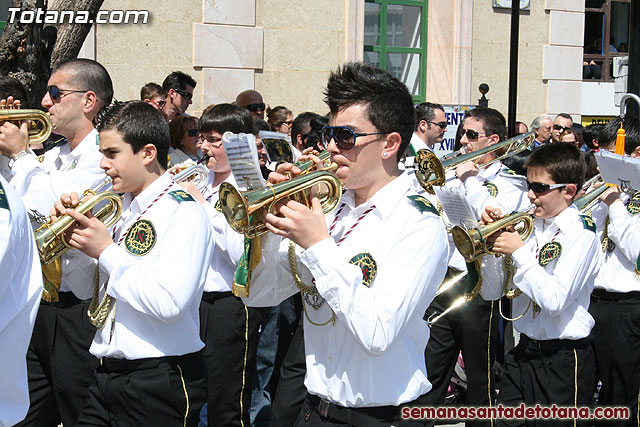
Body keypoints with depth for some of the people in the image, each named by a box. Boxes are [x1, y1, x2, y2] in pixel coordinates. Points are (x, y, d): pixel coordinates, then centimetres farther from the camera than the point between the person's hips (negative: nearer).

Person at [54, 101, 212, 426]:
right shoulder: (121, 208, 11)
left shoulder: (183, 212, -14)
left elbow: (169, 302, -26)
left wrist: (106, 250, -17)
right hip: (107, 375, 7)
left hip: (157, 384, -7)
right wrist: (73, 222, 4)